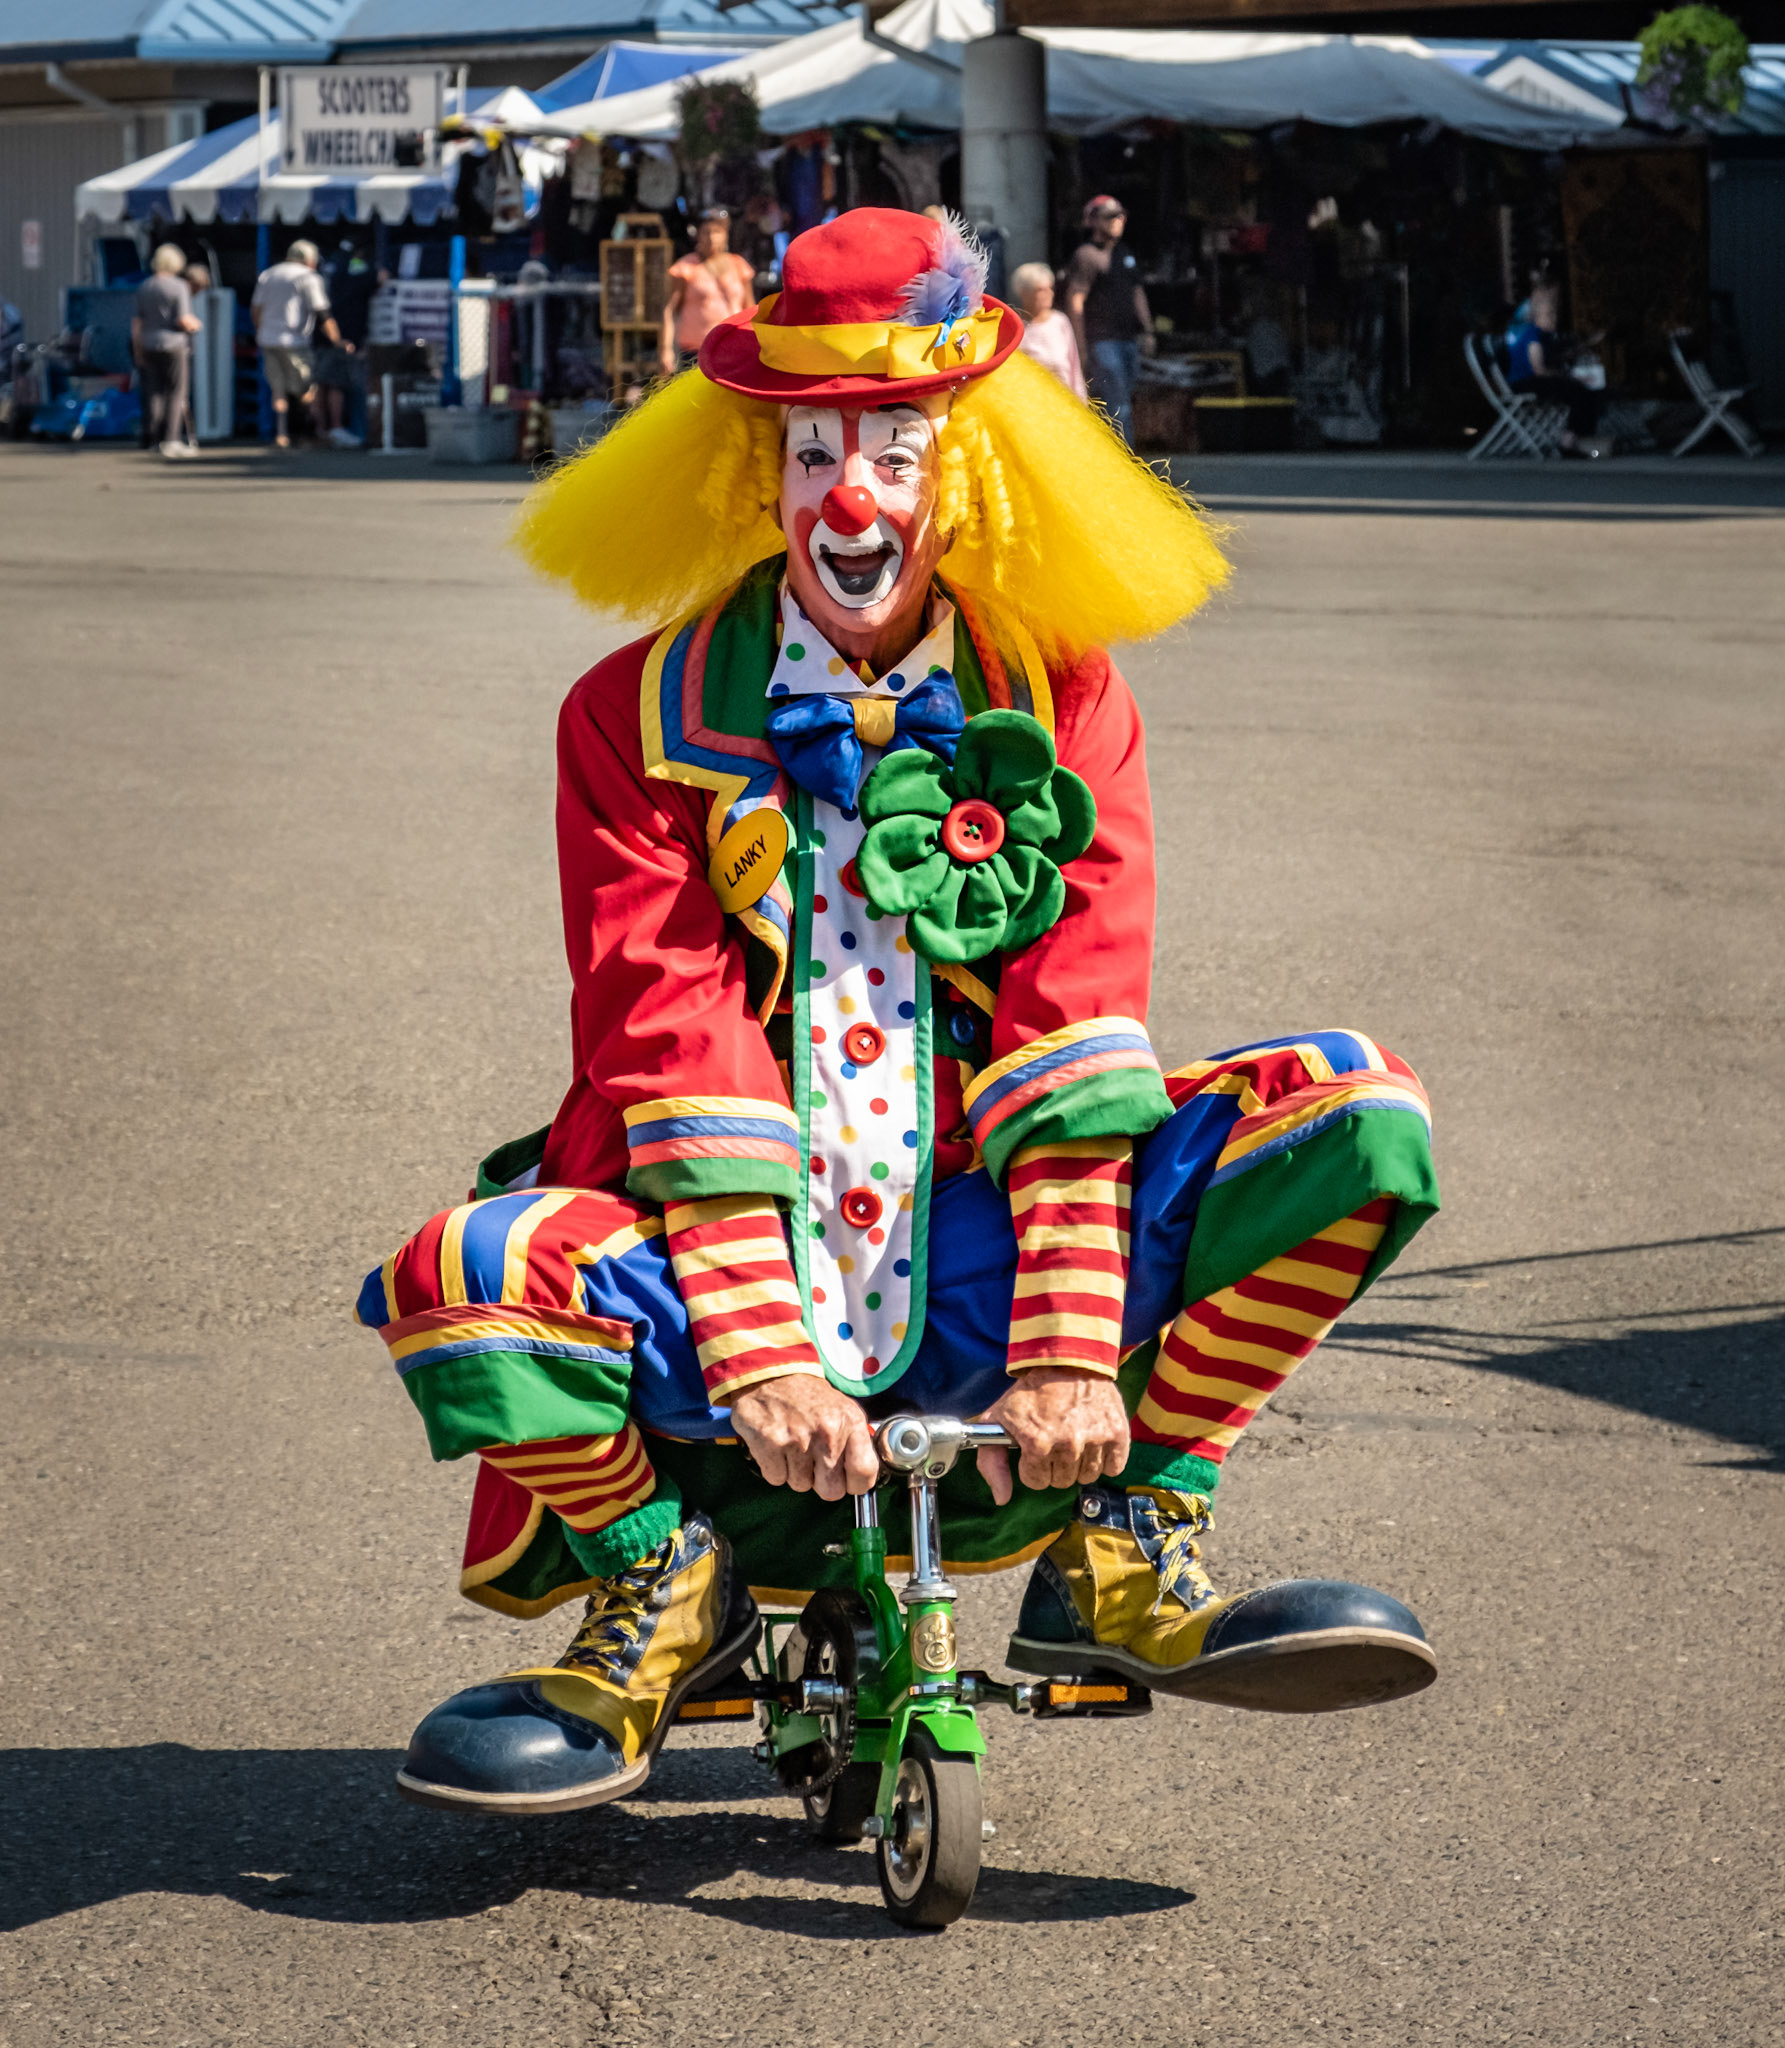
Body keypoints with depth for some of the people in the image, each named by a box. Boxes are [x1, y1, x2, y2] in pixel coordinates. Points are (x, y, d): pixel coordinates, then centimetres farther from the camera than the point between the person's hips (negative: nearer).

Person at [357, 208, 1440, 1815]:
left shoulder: (1057, 697, 4)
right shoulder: (642, 716, 0)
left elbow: (1075, 1018, -8)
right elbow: (672, 1041, -12)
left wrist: (1069, 1350, -20)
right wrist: (759, 1362, -24)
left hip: (977, 1265, 1)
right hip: (732, 1274, -1)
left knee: (1358, 1116, -19)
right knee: (456, 1280, -32)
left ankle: (1123, 1556, -5)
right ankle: (663, 1581, -1)